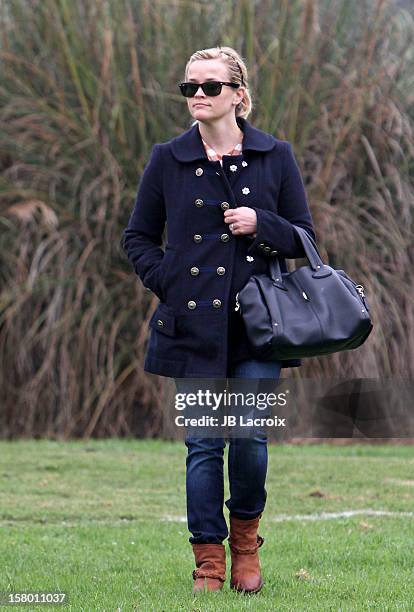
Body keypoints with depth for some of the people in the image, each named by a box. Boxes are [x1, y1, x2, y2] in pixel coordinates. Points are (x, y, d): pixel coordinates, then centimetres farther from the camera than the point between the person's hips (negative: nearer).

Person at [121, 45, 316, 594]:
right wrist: (166, 281, -3)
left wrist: (261, 223, -10)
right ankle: (209, 558, 10)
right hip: (193, 322, 0)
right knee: (203, 442, -1)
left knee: (251, 436, -6)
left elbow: (304, 238, 9)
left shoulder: (275, 156, 4)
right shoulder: (168, 159, 5)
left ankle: (245, 536, 20)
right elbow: (138, 237, 13)